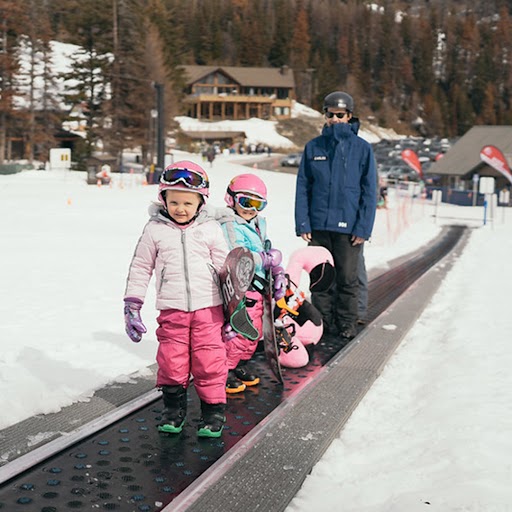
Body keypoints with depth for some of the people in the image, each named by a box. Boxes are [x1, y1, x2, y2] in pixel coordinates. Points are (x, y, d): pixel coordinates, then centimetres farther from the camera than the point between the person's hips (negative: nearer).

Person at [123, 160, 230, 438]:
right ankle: (174, 406, 23)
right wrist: (132, 306, 5)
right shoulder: (155, 229, 3)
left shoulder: (211, 228, 3)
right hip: (171, 310, 0)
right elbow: (140, 268, 8)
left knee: (210, 360, 0)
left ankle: (213, 408, 16)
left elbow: (225, 268, 9)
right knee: (171, 360, 2)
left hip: (208, 308, 0)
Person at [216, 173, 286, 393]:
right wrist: (267, 258, -22)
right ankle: (225, 370, 6)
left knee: (254, 331, 17)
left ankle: (241, 365, 34)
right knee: (239, 332, -9)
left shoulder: (259, 225, 15)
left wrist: (278, 273, 8)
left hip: (256, 288, 9)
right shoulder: (229, 227, -13)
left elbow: (268, 252, 20)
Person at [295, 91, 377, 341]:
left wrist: (363, 227, -8)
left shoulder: (362, 148, 1)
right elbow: (303, 187, 7)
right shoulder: (313, 147, 7)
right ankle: (323, 323, 18)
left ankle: (347, 326, 14)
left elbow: (369, 192, 0)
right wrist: (302, 223, -1)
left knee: (347, 279, 2)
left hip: (348, 226, -2)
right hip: (318, 225, 2)